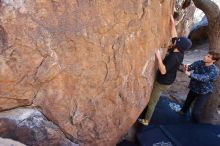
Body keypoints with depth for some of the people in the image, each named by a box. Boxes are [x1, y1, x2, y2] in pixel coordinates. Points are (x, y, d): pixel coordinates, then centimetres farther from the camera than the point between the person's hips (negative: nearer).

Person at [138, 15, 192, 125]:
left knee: (152, 102, 7)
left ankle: (146, 120, 23)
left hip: (162, 82, -9)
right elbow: (174, 36, 3)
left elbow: (163, 71, -37)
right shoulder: (179, 52, -6)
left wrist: (158, 57, -37)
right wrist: (173, 22, 2)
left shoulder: (174, 57, -33)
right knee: (154, 100, 28)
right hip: (167, 81, 9)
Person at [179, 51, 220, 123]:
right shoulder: (199, 63, -12)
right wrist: (186, 67, -45)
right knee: (188, 101, 30)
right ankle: (183, 111, 61)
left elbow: (204, 78, -41)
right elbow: (190, 67, -20)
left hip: (204, 92, -5)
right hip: (194, 87, 5)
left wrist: (190, 74, -50)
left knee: (195, 112, -6)